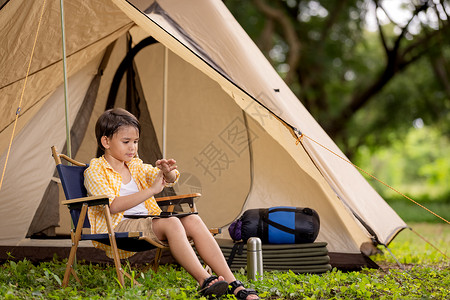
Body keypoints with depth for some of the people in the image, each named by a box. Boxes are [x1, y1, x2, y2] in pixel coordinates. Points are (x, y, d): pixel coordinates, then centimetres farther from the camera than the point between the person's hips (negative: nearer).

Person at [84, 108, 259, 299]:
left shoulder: (136, 166, 19)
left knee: (193, 220, -18)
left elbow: (171, 179, 15)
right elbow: (114, 206, -19)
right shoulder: (95, 171, -3)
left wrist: (168, 172, -11)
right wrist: (152, 190, -20)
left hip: (146, 222, 7)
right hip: (117, 227, -7)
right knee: (171, 222, -32)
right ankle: (204, 282, -39)